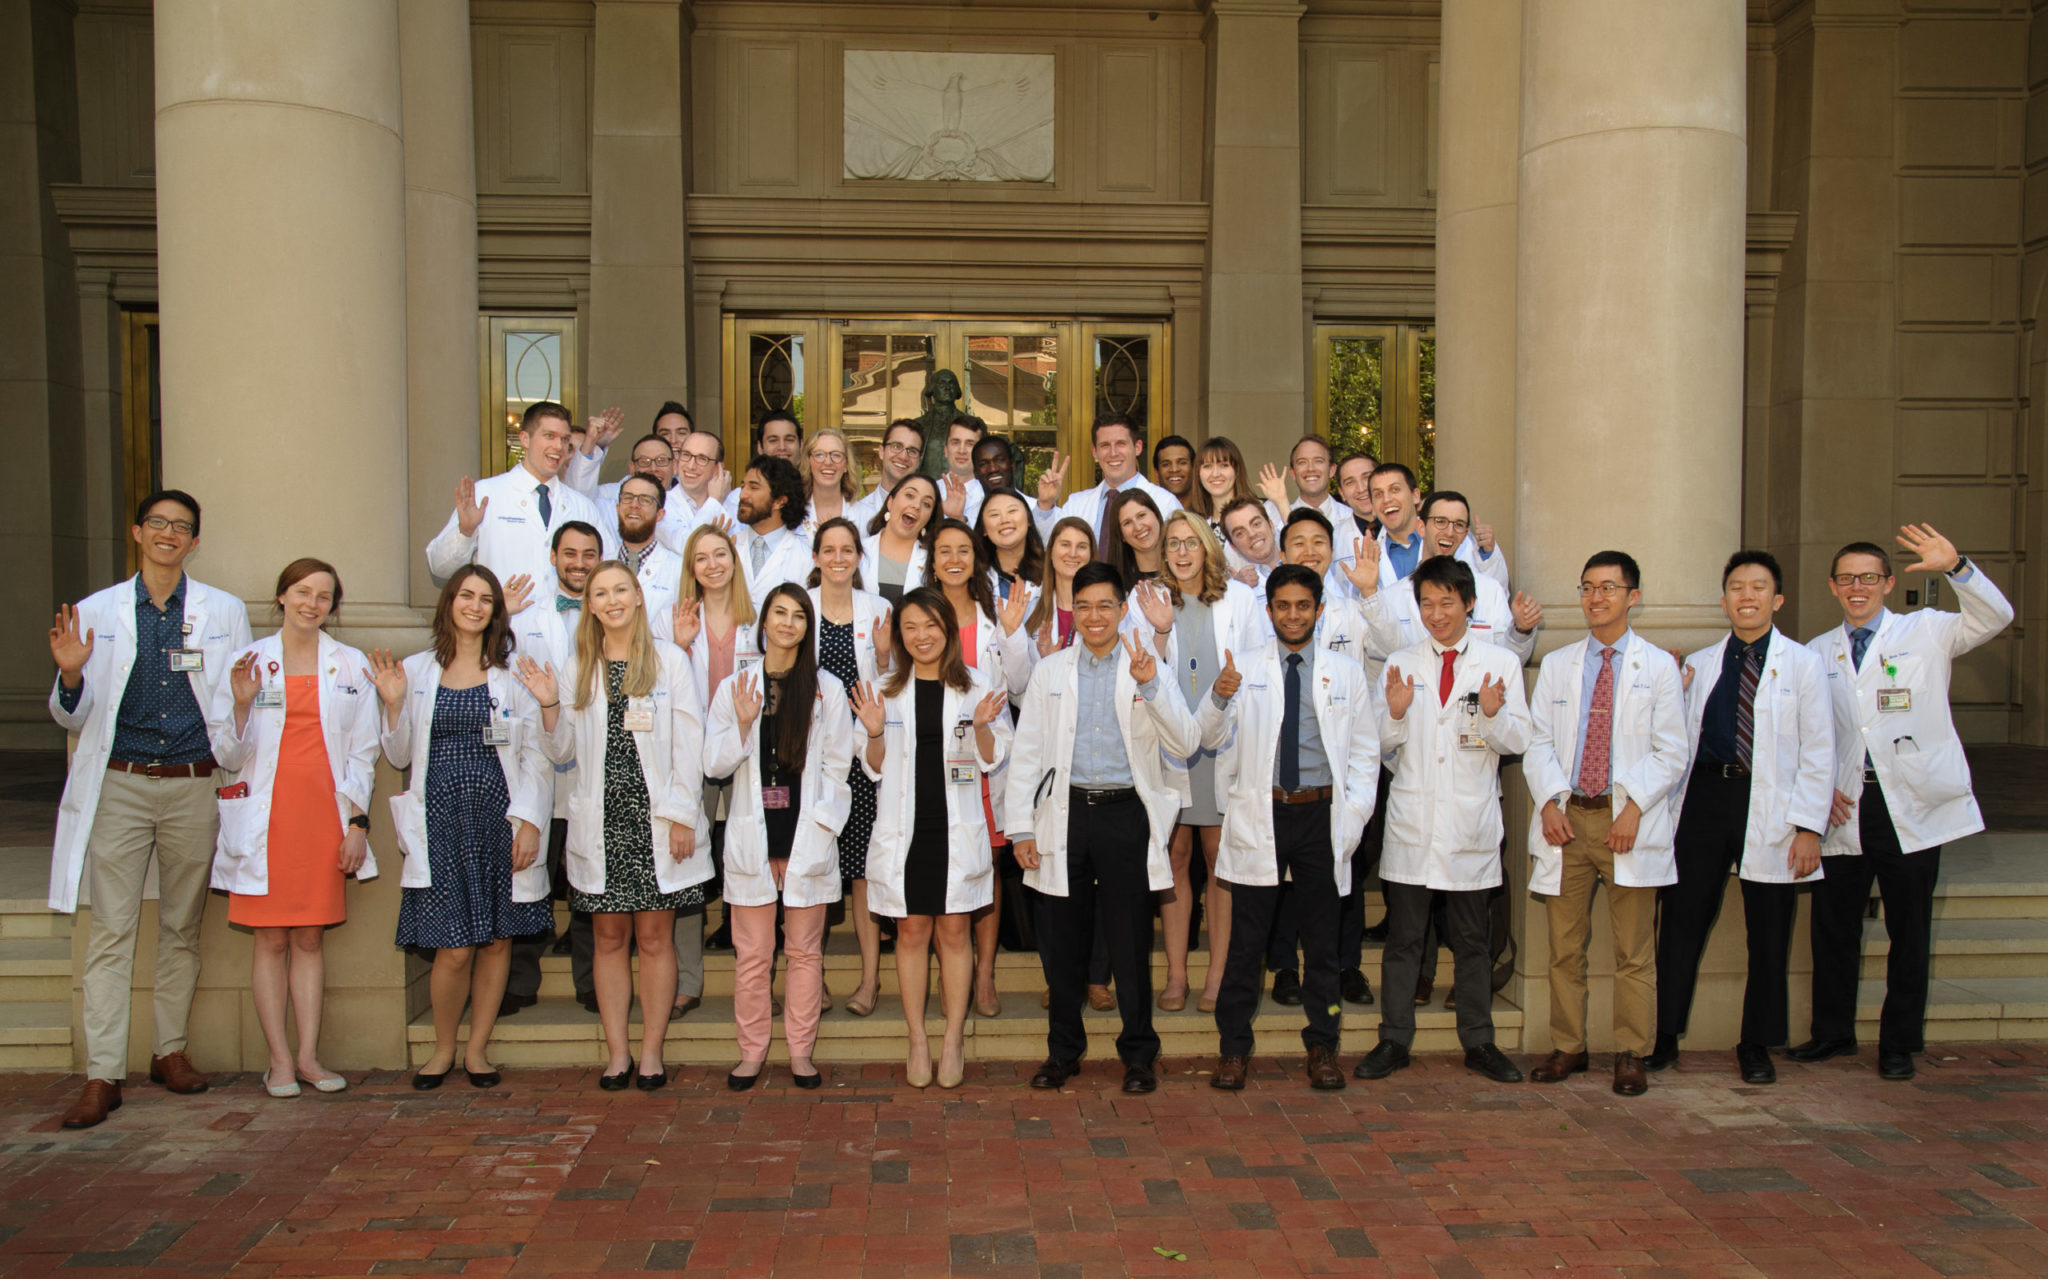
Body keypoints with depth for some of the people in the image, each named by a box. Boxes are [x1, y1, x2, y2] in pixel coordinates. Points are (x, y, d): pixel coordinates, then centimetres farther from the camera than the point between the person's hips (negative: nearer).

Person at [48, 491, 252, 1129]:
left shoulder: (225, 613, 7)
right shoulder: (95, 614, 6)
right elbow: (74, 717, 9)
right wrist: (70, 674, -12)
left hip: (194, 788, 1)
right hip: (118, 787, -1)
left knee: (182, 926, 9)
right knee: (111, 929, -3)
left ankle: (171, 1051, 22)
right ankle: (102, 1075, 1)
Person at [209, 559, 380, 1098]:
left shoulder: (351, 665, 7)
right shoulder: (247, 662, 4)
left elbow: (363, 751, 7)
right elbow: (225, 754, 3)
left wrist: (358, 822, 1)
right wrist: (242, 706, -15)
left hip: (323, 816, 1)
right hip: (266, 818, -1)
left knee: (310, 939, 5)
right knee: (271, 941, 2)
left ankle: (308, 1056, 12)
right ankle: (280, 1060, 9)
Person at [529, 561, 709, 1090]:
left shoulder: (670, 660, 1)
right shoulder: (579, 668, 10)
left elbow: (689, 744, -2)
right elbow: (563, 753, 11)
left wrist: (682, 816, -7)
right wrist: (549, 706, -6)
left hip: (656, 818, -3)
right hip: (600, 823, 3)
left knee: (654, 937, 2)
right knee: (609, 938, 7)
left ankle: (651, 1052, 11)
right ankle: (617, 1052, 15)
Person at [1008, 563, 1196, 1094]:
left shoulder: (1146, 669, 5)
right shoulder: (1049, 671, 10)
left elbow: (1184, 744, -6)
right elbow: (1026, 753, 9)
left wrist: (1150, 686, -18)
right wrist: (1021, 827, 2)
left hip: (1126, 815, -2)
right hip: (1065, 815, 2)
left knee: (1131, 943, 4)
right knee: (1062, 943, 8)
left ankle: (1139, 1053, 19)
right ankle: (1063, 1050, 24)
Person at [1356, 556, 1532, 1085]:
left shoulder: (1502, 663, 4)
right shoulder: (1401, 663, 8)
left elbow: (1519, 741, 0)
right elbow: (1383, 743, 7)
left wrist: (1493, 715, -20)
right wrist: (1395, 714, -14)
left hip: (1471, 821, -1)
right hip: (1412, 818, 1)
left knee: (1473, 938, 9)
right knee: (1403, 935, 4)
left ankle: (1479, 1042, 20)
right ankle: (1394, 1041, 13)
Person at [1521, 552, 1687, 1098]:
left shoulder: (1658, 666, 6)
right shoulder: (1556, 664, 13)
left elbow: (1670, 754, 1)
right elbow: (1538, 743, 9)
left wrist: (1635, 807, -12)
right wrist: (1548, 801, -7)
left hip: (1628, 821, -2)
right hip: (1566, 818, 2)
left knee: (1634, 950, 2)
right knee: (1565, 946, 6)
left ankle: (1630, 1055, 12)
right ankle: (1567, 1048, 16)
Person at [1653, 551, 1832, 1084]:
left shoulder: (1802, 664, 3)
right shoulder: (1699, 664, 11)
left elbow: (1818, 753, 0)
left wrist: (1809, 826, -8)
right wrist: (1670, 810, 5)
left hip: (1769, 806, -2)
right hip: (1705, 797, 2)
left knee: (1769, 935, 6)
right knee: (1681, 922, 2)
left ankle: (1756, 1046, 22)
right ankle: (1664, 1036, 13)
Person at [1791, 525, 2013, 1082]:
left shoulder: (1926, 633, 5)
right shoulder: (1817, 653, 12)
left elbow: (1996, 617, -12)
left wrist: (1956, 566, -26)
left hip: (1913, 807, -2)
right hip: (1844, 808, 3)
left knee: (1909, 932, 5)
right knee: (1833, 927, 7)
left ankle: (1899, 1043, 18)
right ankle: (1832, 1031, 22)